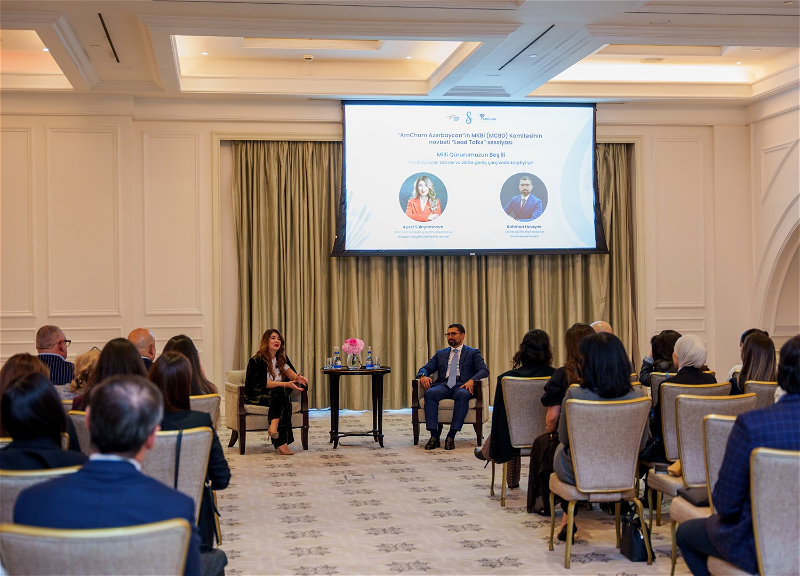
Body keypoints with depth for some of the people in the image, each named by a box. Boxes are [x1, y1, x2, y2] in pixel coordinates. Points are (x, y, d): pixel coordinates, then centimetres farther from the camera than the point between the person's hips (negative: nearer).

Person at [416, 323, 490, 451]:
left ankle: (451, 436, -40)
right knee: (429, 393, -32)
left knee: (462, 395, -39)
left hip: (461, 385, -3)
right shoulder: (440, 353, 28)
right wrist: (423, 376, -5)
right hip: (443, 385, 3)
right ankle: (434, 436, -34)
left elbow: (484, 370, 3)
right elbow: (425, 368, 21)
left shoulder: (473, 353, 17)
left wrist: (471, 380, -18)